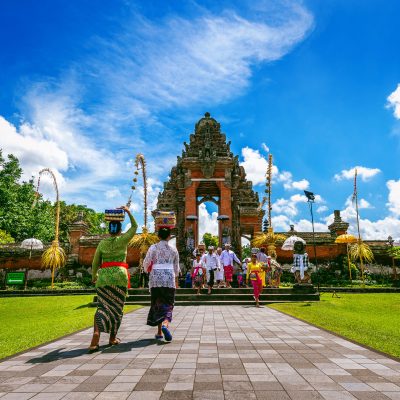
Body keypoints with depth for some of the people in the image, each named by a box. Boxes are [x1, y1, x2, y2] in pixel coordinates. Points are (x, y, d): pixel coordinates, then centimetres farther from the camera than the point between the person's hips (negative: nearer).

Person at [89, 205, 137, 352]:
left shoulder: (102, 243, 6)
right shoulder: (122, 240, -1)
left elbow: (95, 262, 10)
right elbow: (134, 227, 12)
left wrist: (94, 276, 23)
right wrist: (128, 212, 14)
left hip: (103, 276, 2)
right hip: (119, 275, -2)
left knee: (103, 306, 1)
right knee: (117, 307, 10)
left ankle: (96, 335, -20)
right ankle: (113, 338, 19)